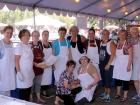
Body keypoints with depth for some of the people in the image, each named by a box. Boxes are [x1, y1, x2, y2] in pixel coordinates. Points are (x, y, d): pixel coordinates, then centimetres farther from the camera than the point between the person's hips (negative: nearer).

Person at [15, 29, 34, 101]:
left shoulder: (29, 46, 11)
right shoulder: (19, 46, -11)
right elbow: (16, 60, -16)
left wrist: (32, 71, 17)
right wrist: (19, 72, -21)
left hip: (29, 72, 7)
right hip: (23, 72, -7)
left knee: (28, 92, 12)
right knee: (22, 92, -2)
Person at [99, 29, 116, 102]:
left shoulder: (111, 43, -11)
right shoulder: (100, 43, 10)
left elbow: (113, 55, -16)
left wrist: (108, 64, -18)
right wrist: (99, 63, 9)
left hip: (108, 65, -7)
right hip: (101, 64, 7)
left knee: (108, 80, -3)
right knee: (103, 79, 14)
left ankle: (108, 95, 7)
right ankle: (105, 93, 28)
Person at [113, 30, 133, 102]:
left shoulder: (128, 44, -13)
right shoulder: (118, 43, 7)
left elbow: (130, 56, -14)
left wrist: (129, 65, -17)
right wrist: (115, 62, 10)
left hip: (125, 64, -7)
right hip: (117, 64, 7)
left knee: (125, 79, 0)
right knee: (117, 78, 14)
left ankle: (125, 96, 13)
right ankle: (118, 93, 31)